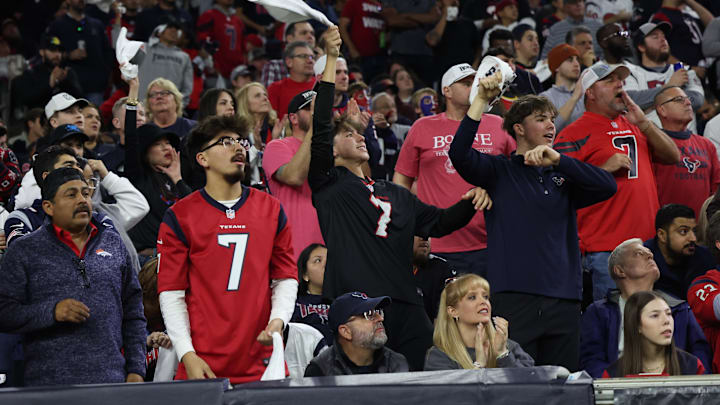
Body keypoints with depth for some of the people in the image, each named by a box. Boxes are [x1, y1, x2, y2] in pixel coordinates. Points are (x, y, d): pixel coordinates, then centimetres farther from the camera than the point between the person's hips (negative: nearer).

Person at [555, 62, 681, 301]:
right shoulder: (575, 133, -2)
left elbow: (673, 156, 16)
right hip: (604, 248, -6)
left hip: (648, 240, 6)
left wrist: (643, 123, 4)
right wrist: (605, 169, -16)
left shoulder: (633, 126, 19)